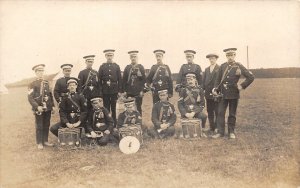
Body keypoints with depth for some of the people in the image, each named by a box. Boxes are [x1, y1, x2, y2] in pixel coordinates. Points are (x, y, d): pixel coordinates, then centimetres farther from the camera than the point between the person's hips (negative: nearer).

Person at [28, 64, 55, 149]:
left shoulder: (47, 83, 12)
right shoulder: (32, 84, -4)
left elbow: (50, 95, 15)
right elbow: (30, 98, -10)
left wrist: (52, 105, 9)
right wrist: (37, 107, -21)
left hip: (48, 108, 5)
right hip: (39, 109, -5)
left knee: (46, 125, 11)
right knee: (39, 126, 4)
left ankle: (45, 141, 23)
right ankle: (39, 143, 14)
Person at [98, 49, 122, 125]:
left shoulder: (116, 66, 5)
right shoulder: (102, 67, 5)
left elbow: (120, 79, 4)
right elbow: (99, 80, 4)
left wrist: (119, 91, -1)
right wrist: (100, 91, -1)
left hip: (114, 91, 0)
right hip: (105, 91, 0)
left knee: (113, 108, 5)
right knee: (106, 108, 5)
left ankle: (114, 124, 12)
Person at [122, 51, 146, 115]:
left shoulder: (141, 67, 3)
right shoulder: (127, 68, 8)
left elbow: (144, 80, 0)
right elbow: (124, 80, 7)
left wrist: (142, 90, -6)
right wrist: (125, 90, 1)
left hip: (138, 92, -2)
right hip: (129, 92, 2)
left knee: (138, 108, 2)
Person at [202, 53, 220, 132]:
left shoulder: (220, 69, -2)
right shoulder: (206, 69, 16)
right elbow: (204, 81, 14)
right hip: (208, 94, 6)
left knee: (217, 112, -2)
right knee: (210, 112, 10)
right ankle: (211, 128, 17)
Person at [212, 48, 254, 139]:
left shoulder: (239, 66, -2)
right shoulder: (222, 66, 5)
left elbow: (251, 77, -2)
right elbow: (218, 79, 9)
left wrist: (242, 86, -5)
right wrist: (216, 89, -3)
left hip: (234, 94, -2)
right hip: (223, 94, 2)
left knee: (232, 114, 7)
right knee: (220, 113, -1)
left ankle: (231, 132, 19)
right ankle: (220, 132, 6)